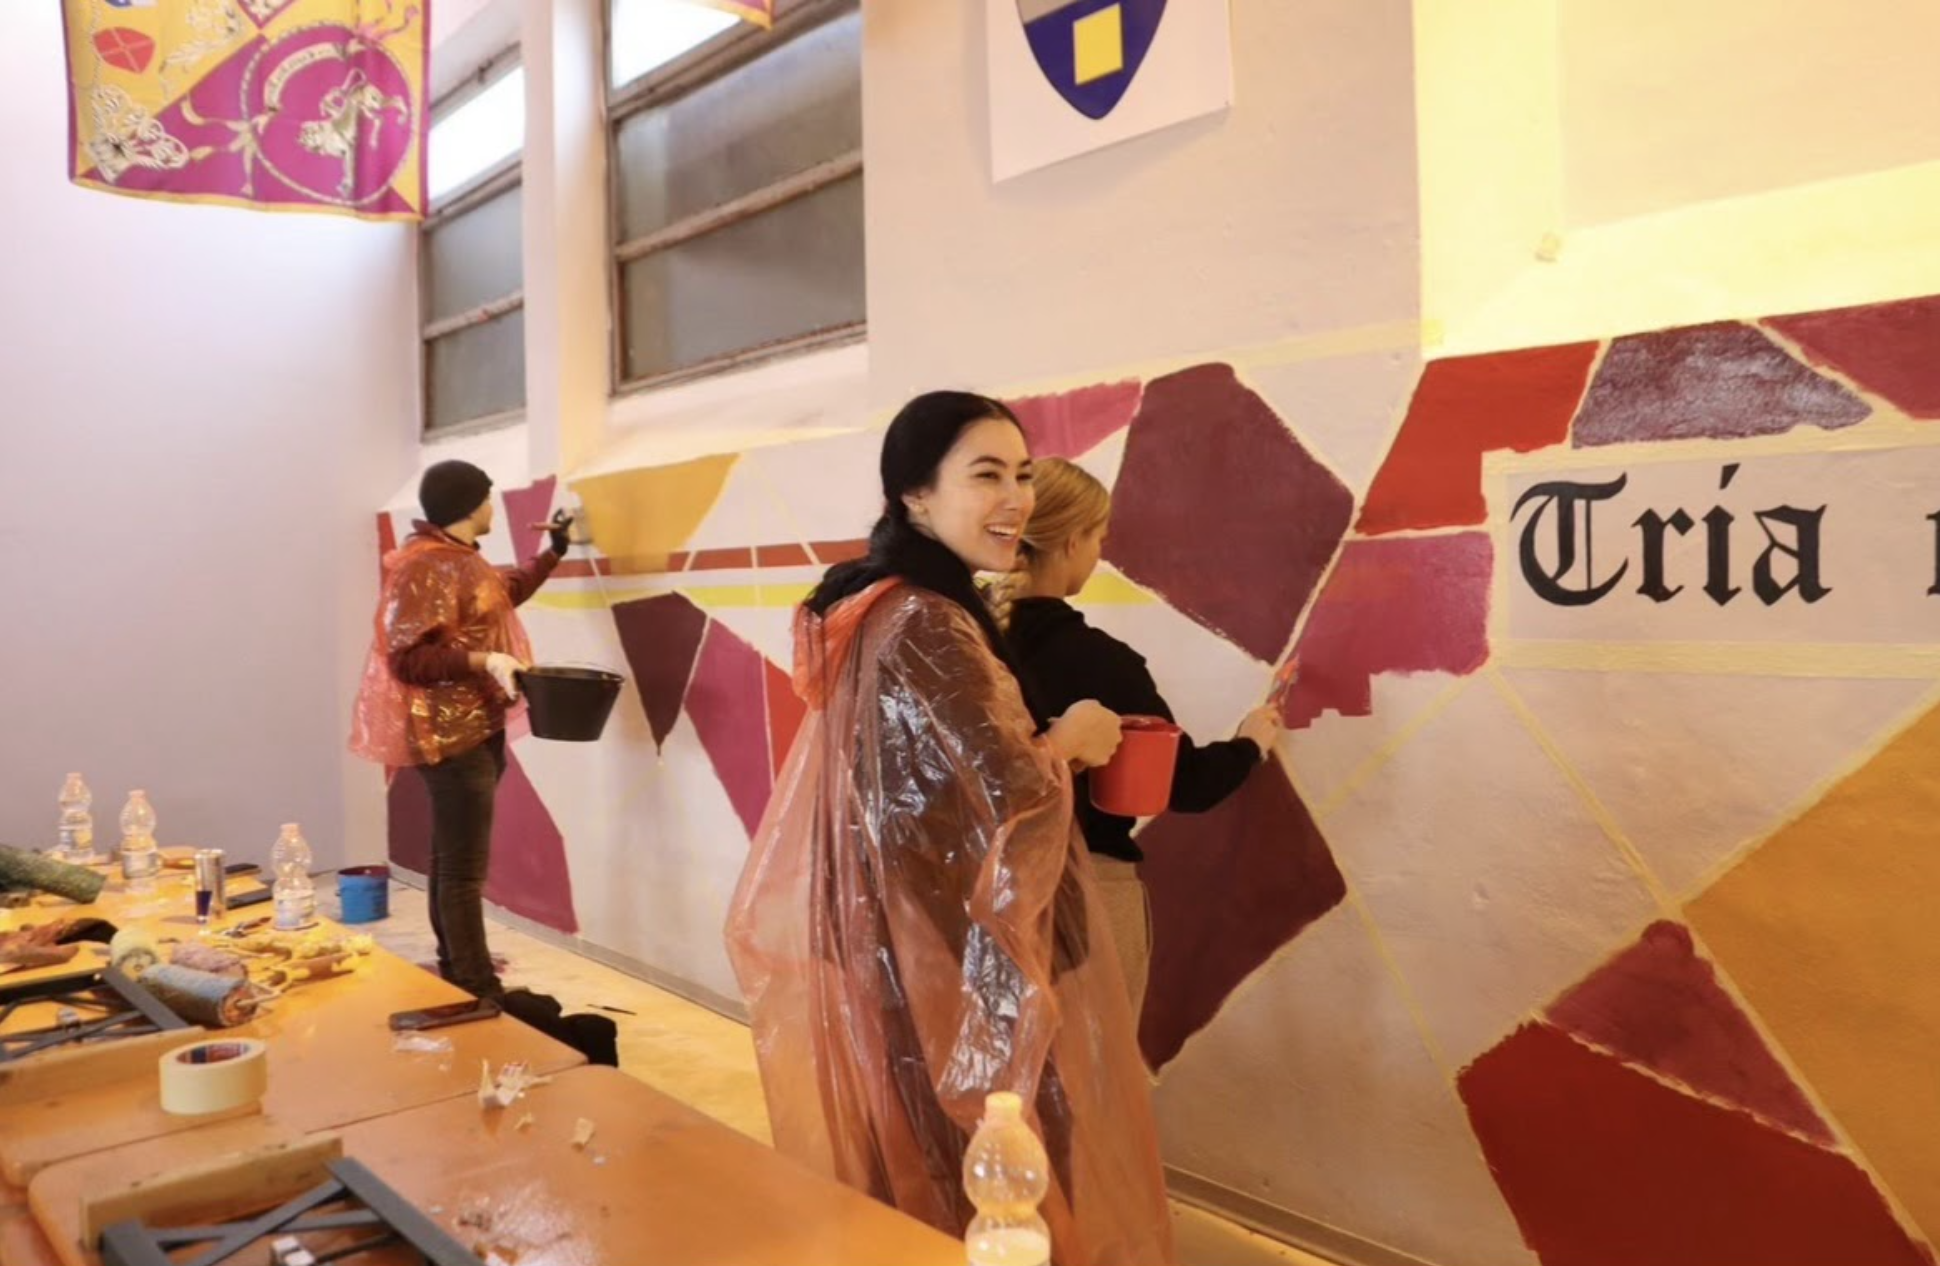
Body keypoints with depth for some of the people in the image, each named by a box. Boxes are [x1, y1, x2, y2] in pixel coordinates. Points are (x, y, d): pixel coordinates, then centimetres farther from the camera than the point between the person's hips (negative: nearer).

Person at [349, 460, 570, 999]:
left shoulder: (462, 559, 13)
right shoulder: (426, 566, -17)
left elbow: (509, 591, 33)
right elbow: (407, 656, -23)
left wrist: (554, 550, 33)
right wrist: (482, 661, -32)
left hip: (475, 729, 10)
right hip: (449, 735, -10)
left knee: (452, 859, 16)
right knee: (464, 867, -10)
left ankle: (457, 974, 25)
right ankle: (478, 991, -8)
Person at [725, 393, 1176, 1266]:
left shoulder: (873, 609, 7)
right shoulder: (927, 627, -22)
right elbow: (1011, 799, -27)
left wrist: (1039, 740, 11)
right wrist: (1070, 739, -9)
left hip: (884, 940, 9)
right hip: (949, 959, -9)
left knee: (897, 1174, 22)